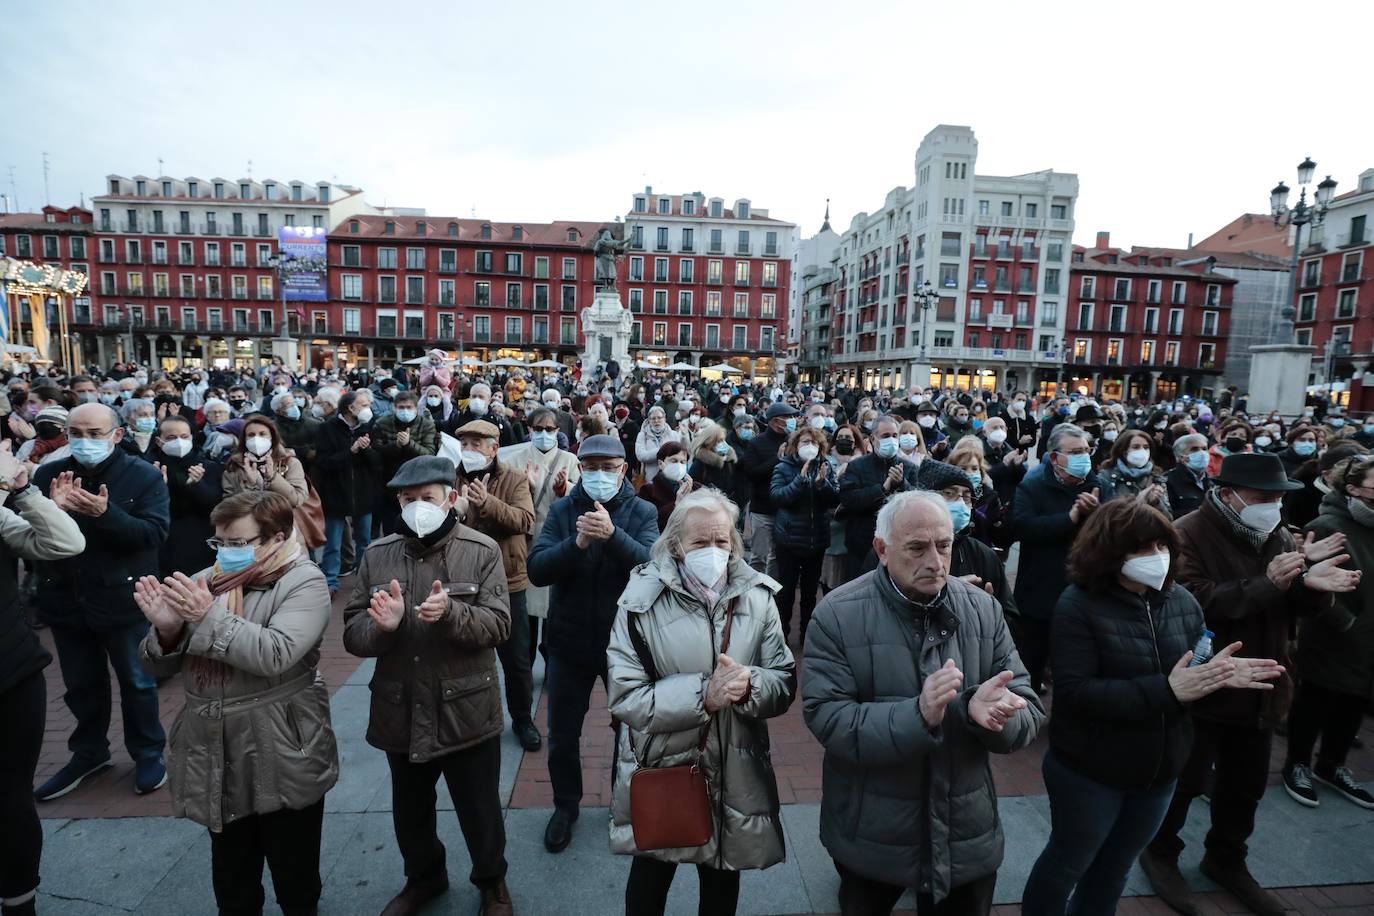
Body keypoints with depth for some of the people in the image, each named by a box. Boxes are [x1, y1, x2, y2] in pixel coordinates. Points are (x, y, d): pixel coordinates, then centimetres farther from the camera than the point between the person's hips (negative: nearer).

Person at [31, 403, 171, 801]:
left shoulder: (144, 476, -11)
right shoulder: (48, 474, 0)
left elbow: (155, 533, -19)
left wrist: (107, 514, -33)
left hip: (123, 598, -4)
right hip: (66, 600, 4)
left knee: (136, 682, 12)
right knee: (82, 685, 20)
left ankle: (148, 754, 30)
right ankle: (88, 753, 40)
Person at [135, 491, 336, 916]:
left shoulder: (304, 583, -12)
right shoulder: (203, 582, 3)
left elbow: (274, 655, -26)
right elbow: (158, 667, 6)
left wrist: (209, 616, -25)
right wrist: (166, 630, -14)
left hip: (282, 761, -5)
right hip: (215, 760, 5)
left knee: (295, 882, 14)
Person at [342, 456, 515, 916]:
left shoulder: (482, 550, -10)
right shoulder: (377, 554, -1)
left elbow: (498, 625, -14)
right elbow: (353, 634, -1)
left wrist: (451, 613, -32)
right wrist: (383, 625, -24)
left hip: (467, 711, -3)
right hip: (400, 713, 3)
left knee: (480, 811, 16)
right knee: (410, 812, 25)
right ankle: (423, 878, 53)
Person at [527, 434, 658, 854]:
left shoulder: (642, 513, -8)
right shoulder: (562, 510, -5)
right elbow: (536, 570, -16)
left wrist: (611, 534, -40)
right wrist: (576, 543, -33)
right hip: (569, 642, 1)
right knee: (562, 736, 15)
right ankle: (566, 804, 42)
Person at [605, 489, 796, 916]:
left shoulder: (757, 596, -6)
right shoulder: (643, 601, -15)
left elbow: (785, 684, -4)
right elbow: (625, 697, -19)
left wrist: (749, 685, -25)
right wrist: (703, 695, -27)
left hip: (735, 775, 2)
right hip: (658, 772, -2)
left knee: (722, 881, 25)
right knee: (649, 880, 23)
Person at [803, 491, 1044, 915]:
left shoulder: (984, 609, -4)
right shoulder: (838, 615, -16)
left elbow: (1029, 711, -4)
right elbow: (826, 719, -21)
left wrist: (994, 711, -28)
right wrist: (917, 716, -34)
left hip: (968, 832, 3)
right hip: (871, 835, -2)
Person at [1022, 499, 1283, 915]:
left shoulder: (1182, 601, -3)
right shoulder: (1080, 604, -21)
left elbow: (1188, 677, 7)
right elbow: (1075, 693, -27)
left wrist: (1217, 674, -16)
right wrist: (1166, 690, -31)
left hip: (1159, 770, 6)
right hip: (1089, 771, -6)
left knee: (1114, 869, 25)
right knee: (1067, 864, 15)